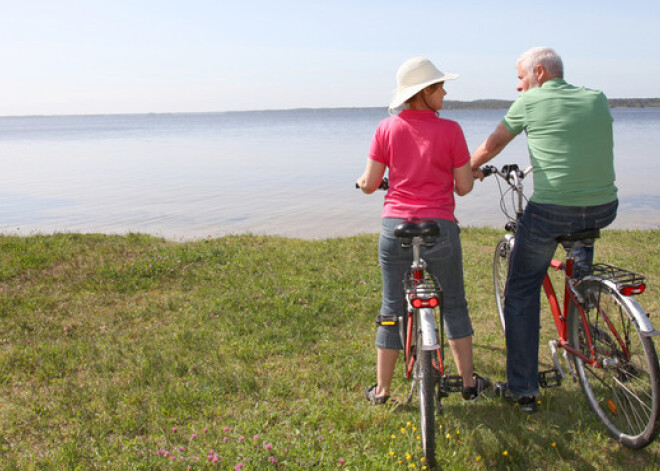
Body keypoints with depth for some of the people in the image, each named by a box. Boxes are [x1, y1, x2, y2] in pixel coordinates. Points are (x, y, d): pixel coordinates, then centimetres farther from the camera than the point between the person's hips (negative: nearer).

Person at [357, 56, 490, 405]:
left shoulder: (387, 128, 0)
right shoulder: (450, 130, -6)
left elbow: (370, 184, 1)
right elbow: (464, 187, -2)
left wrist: (362, 181, 24)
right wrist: (473, 173, 19)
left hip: (395, 227, 2)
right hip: (439, 228, -2)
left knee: (393, 309, 12)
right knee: (454, 305, 16)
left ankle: (381, 388, 21)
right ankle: (468, 381, 26)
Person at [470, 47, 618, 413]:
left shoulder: (529, 102, 1)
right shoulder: (597, 99, 12)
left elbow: (491, 145, 13)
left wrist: (470, 169, 33)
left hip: (550, 212, -4)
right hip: (604, 210, 4)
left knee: (521, 294, 11)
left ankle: (522, 389, 13)